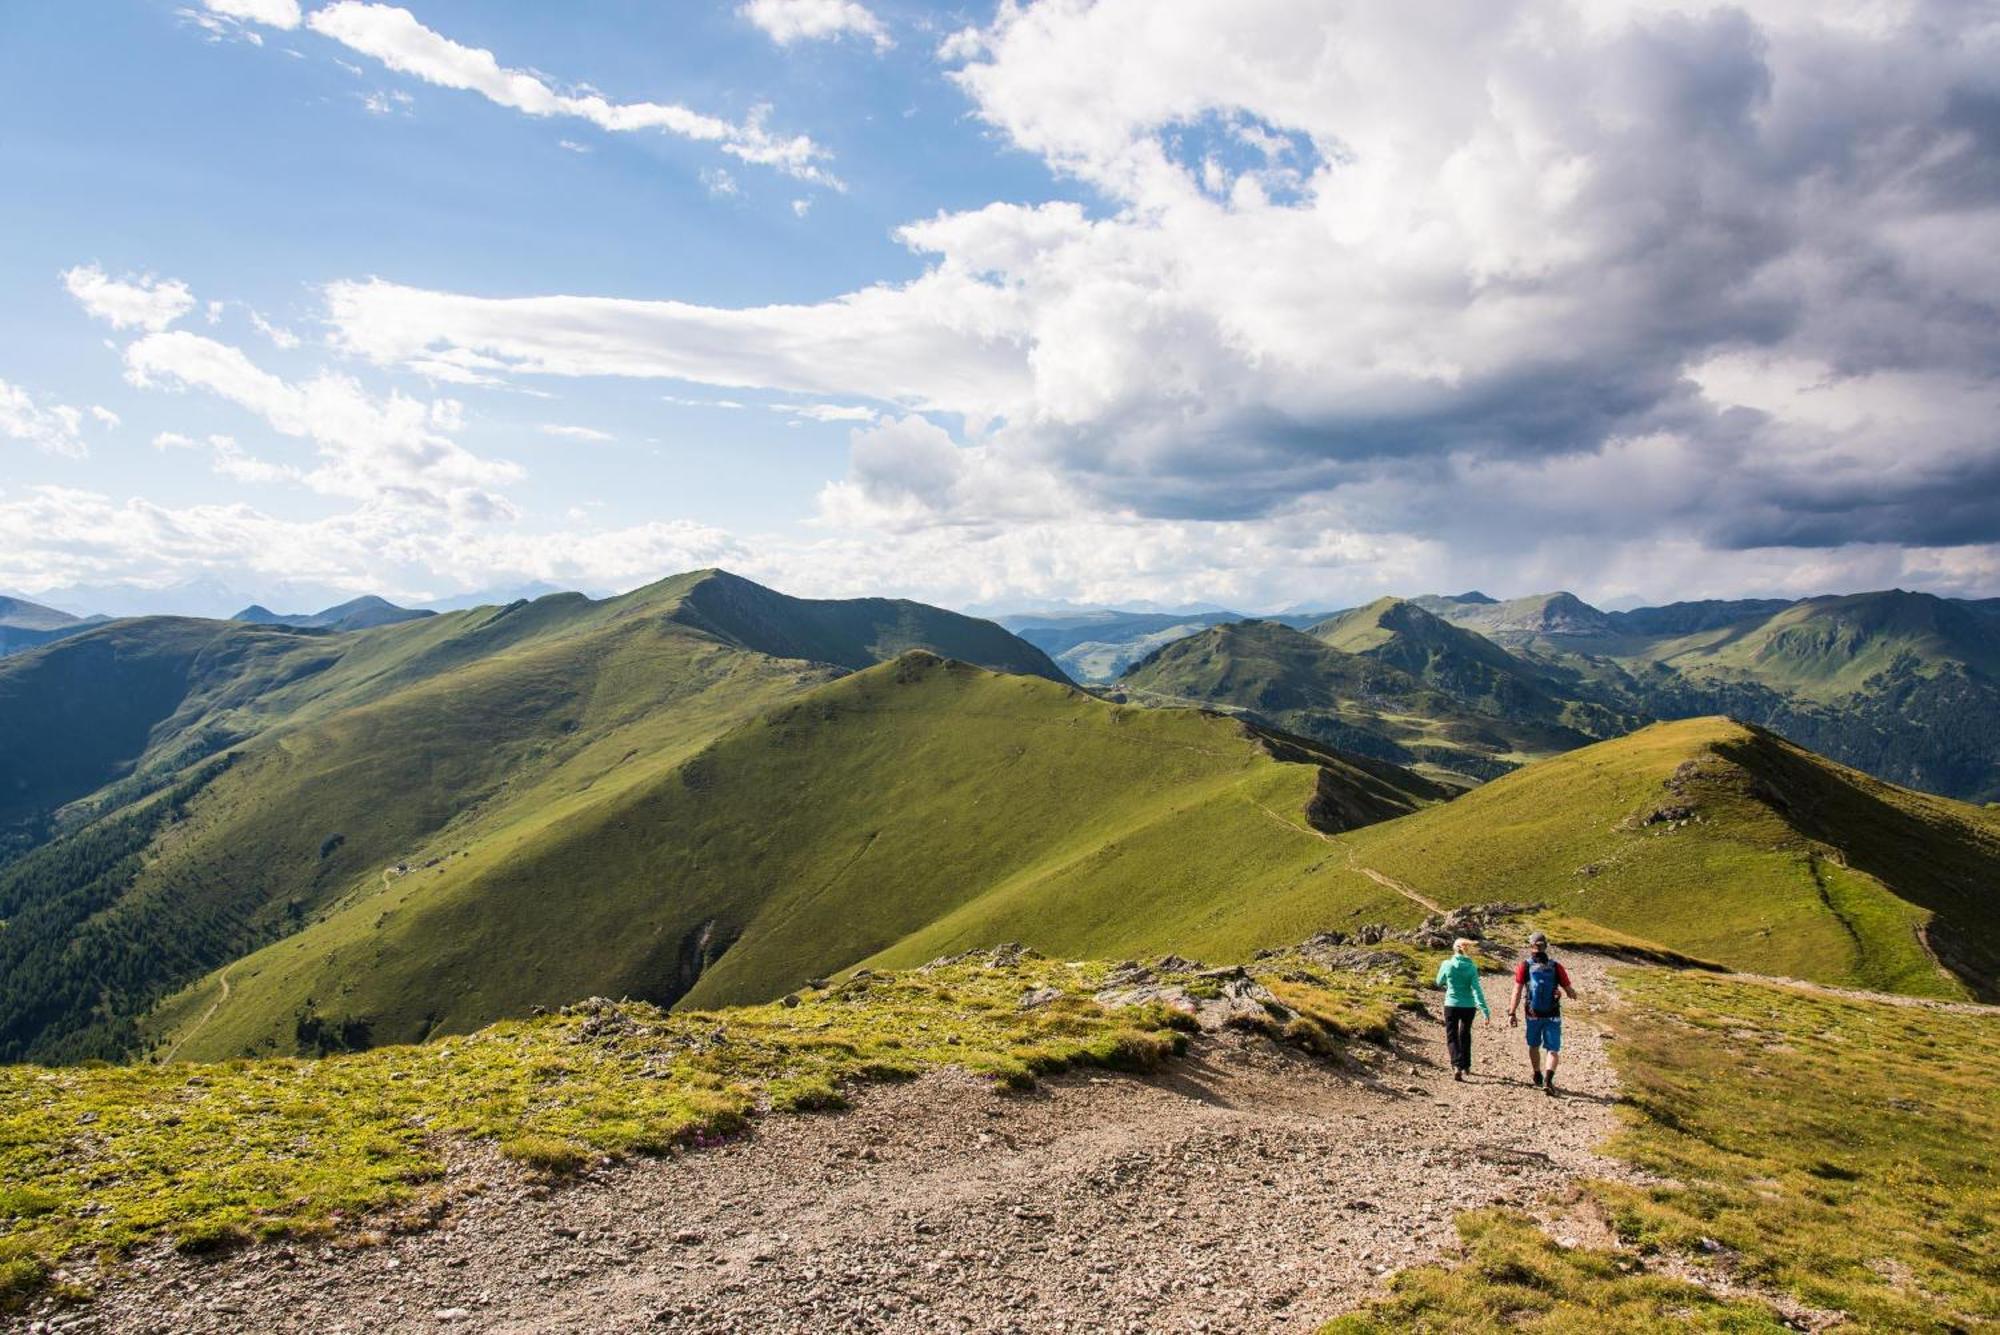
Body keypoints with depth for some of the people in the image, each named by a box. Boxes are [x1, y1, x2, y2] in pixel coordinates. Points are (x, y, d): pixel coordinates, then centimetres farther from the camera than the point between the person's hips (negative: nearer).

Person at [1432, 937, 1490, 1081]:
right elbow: (1476, 989, -15)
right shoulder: (1471, 967, -9)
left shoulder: (1447, 965, -8)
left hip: (1451, 1005, -1)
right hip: (1468, 1006, 1)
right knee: (1465, 1035, 23)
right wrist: (1485, 1011, -17)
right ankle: (1466, 1065, 34)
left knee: (1452, 1037, 6)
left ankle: (1457, 1066, -15)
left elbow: (1439, 982, 7)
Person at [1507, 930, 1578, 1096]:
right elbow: (1570, 991, 0)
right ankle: (1547, 1080, -18)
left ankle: (1538, 1078, 33)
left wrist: (1512, 1013, -7)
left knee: (1534, 1046, 20)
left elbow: (1517, 991, -10)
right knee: (1553, 1050, 2)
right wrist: (1574, 995, 23)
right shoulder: (1556, 966, -3)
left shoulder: (1524, 966, -4)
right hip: (1553, 1015, -1)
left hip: (1533, 1015, 1)